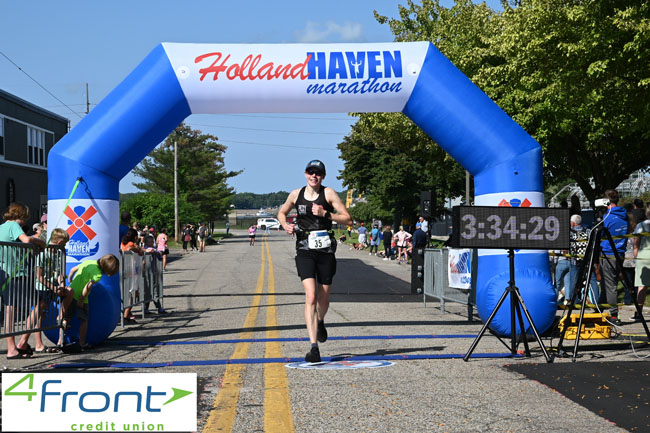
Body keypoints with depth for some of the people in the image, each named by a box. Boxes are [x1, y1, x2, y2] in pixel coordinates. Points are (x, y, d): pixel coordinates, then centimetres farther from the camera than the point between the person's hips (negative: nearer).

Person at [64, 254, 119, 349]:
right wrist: (81, 300, -16)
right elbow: (87, 287, -23)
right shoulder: (98, 274, -17)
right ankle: (82, 344, 15)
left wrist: (69, 281, 26)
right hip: (80, 296, -7)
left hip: (70, 294, 7)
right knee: (84, 320, 10)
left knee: (66, 319, 14)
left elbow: (73, 270, 15)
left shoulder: (88, 262, 7)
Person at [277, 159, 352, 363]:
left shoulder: (329, 194, -2)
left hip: (326, 250, 0)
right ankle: (314, 348, -18)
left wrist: (326, 214, -16)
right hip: (304, 251, 0)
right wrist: (285, 225, 3)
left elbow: (348, 219, -4)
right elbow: (281, 213, 24)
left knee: (323, 299, 11)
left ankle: (320, 322, 48)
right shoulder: (296, 194, 5)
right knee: (310, 297, -15)